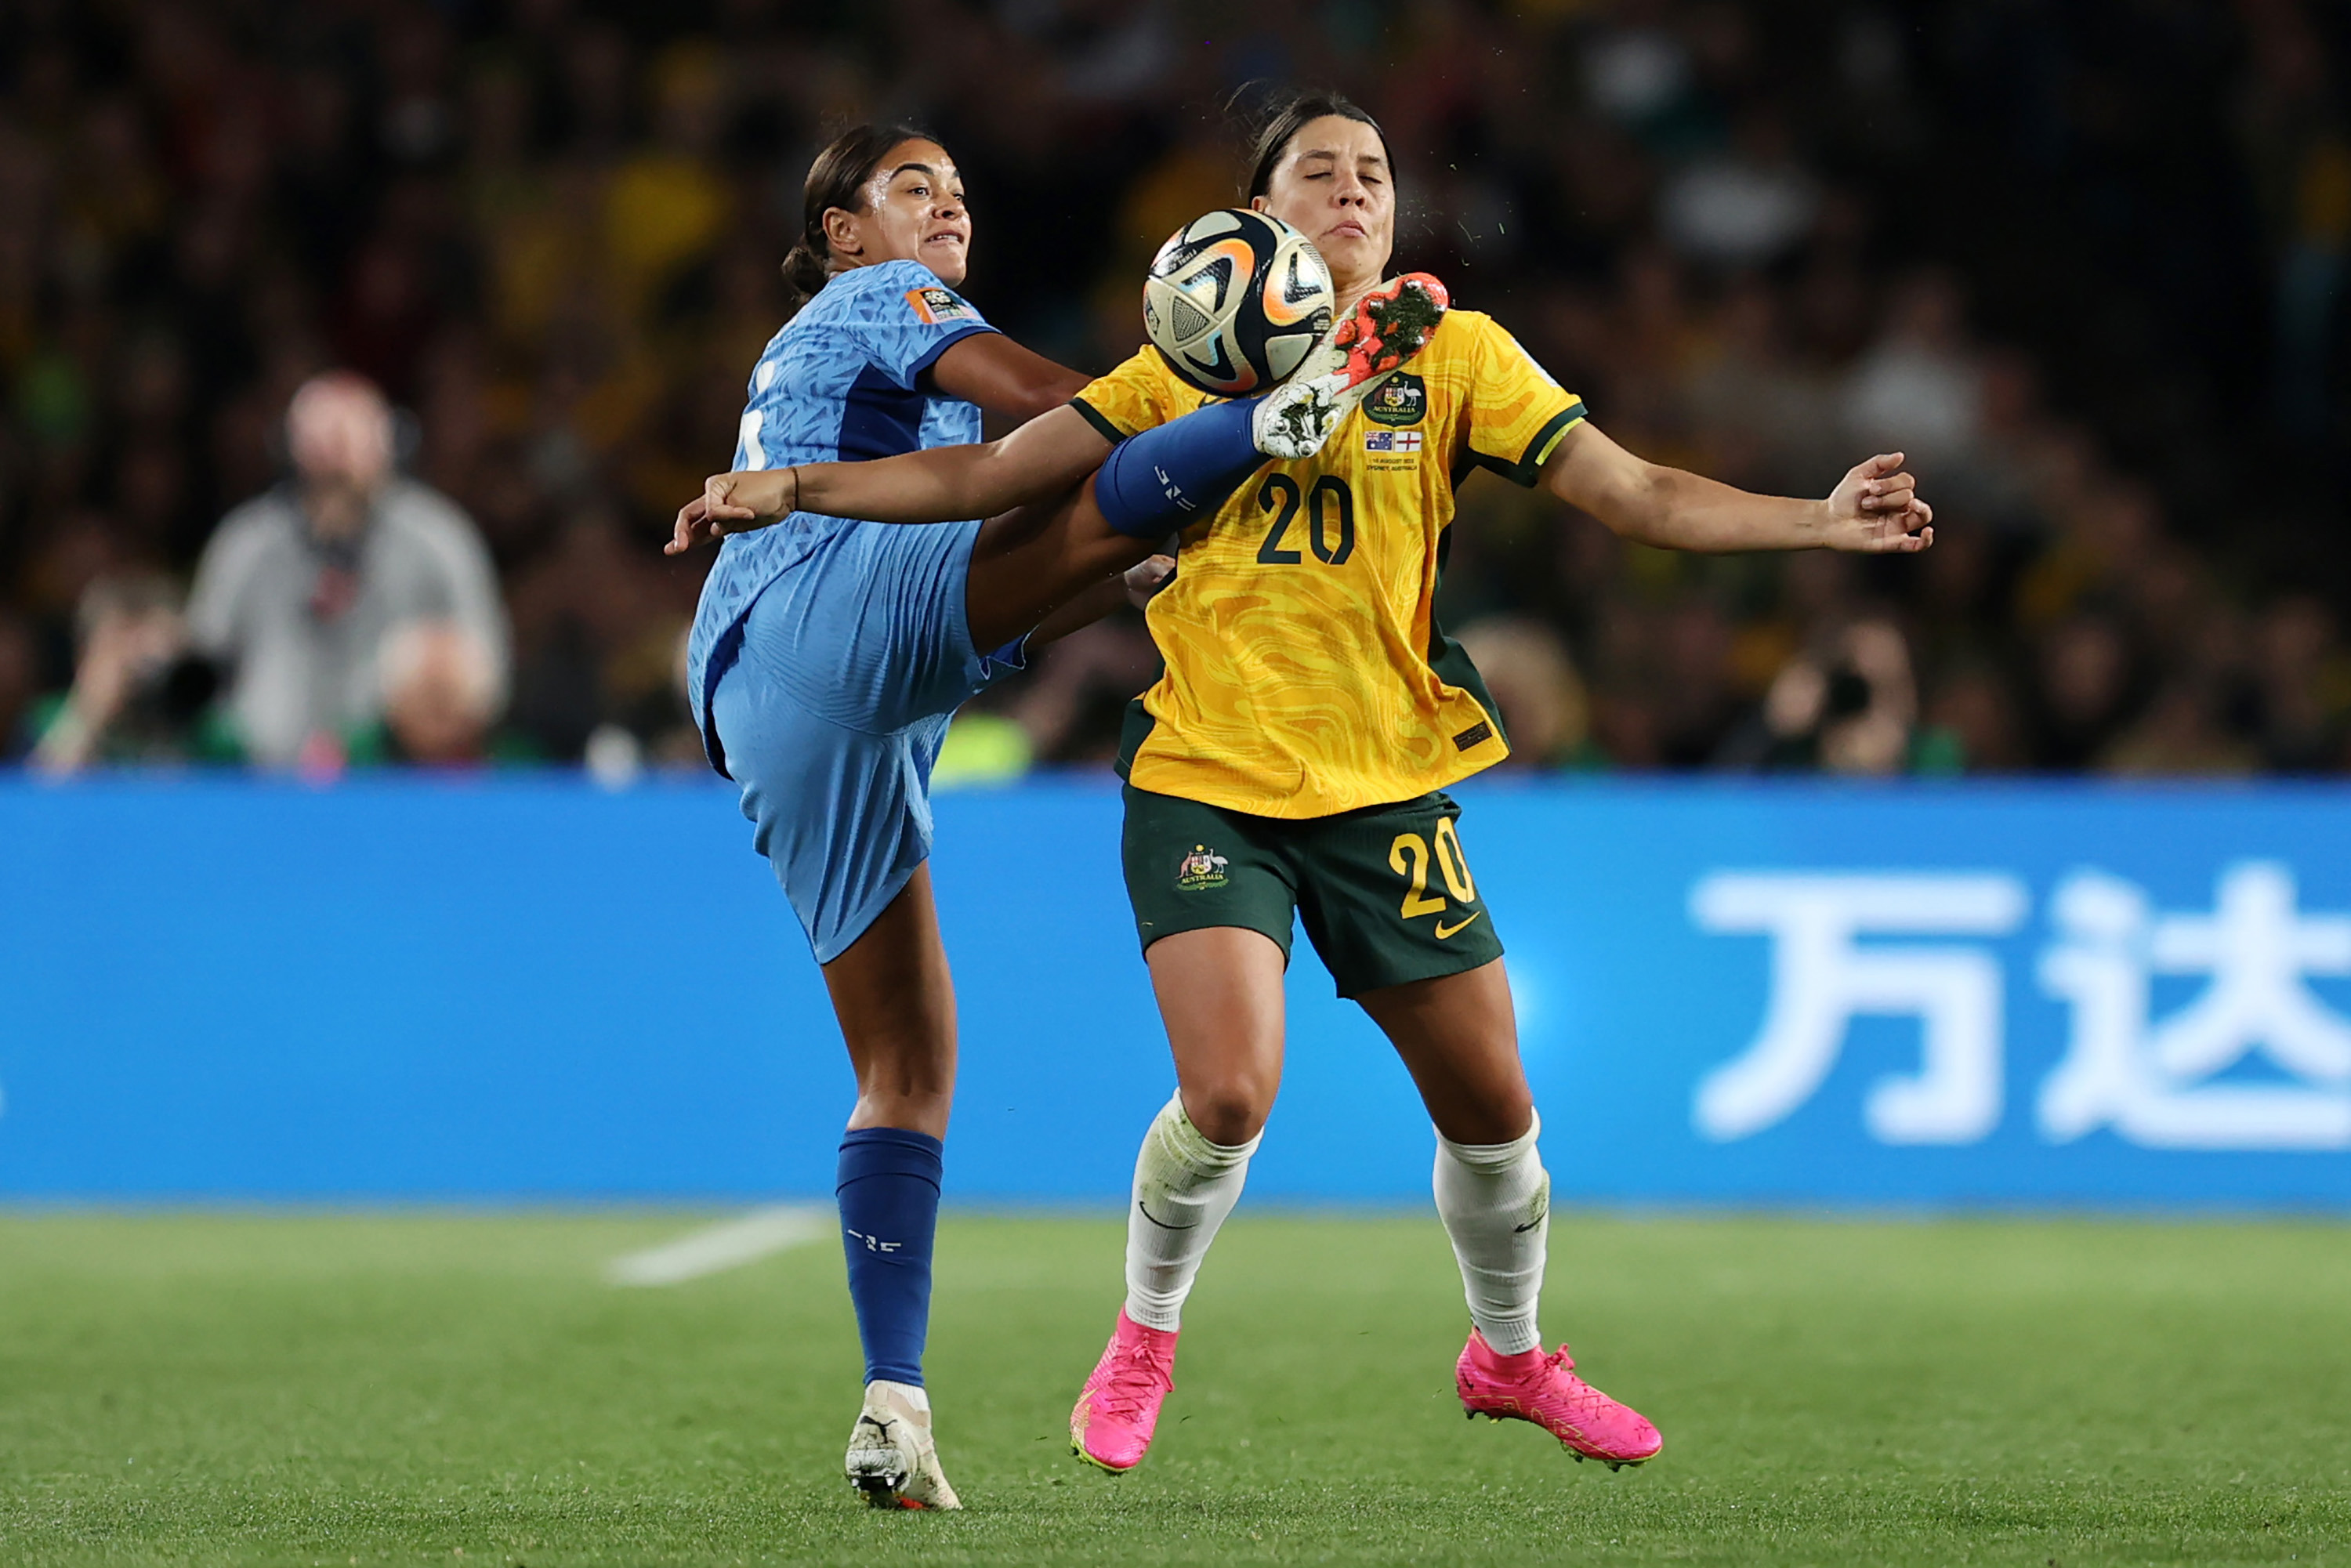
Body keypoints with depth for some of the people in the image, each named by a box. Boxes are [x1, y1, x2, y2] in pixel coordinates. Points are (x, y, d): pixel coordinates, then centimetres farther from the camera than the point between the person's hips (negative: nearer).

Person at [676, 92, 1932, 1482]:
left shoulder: (1452, 355, 2)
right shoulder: (1190, 369, 4)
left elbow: (1637, 494, -3)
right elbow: (984, 474, 7)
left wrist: (1819, 520, -16)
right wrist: (792, 487, -1)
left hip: (1388, 790, 1)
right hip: (1206, 780, -1)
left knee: (1491, 1107, 3)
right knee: (1229, 1096, -19)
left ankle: (1511, 1355, 32)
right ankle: (1146, 1337, 10)